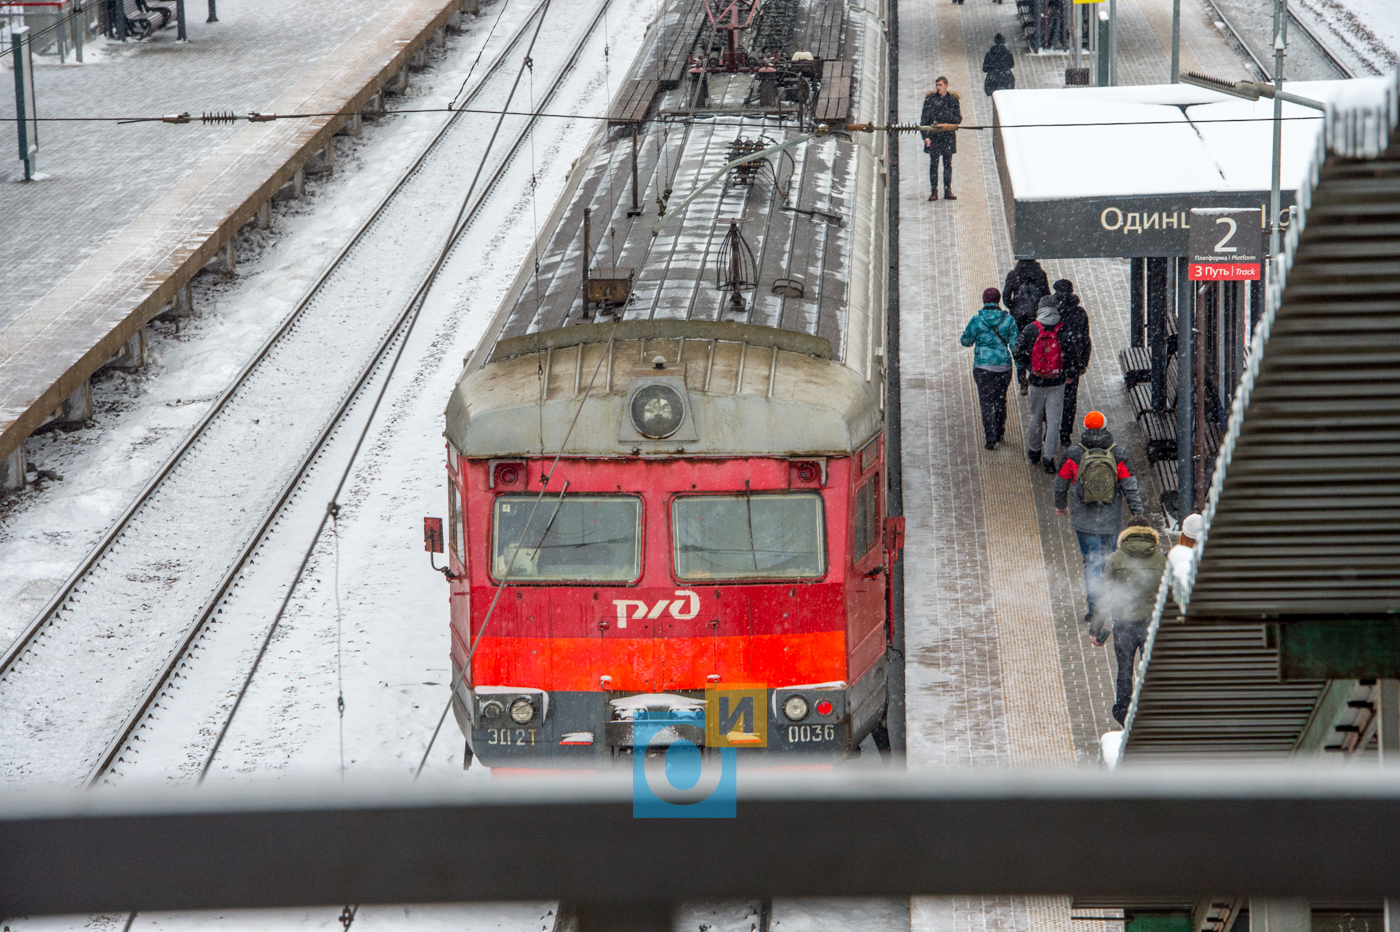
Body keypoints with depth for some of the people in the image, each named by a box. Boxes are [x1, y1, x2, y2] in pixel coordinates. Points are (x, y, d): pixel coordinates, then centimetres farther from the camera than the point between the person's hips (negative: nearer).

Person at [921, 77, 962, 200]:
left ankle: (947, 190, 9)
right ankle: (934, 191, 4)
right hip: (933, 135, -1)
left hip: (948, 135, 1)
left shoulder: (953, 100, 5)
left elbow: (958, 119, 8)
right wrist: (925, 136, -8)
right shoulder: (930, 99, 1)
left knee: (948, 163, 4)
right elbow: (924, 119, 0)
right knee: (934, 163, -1)